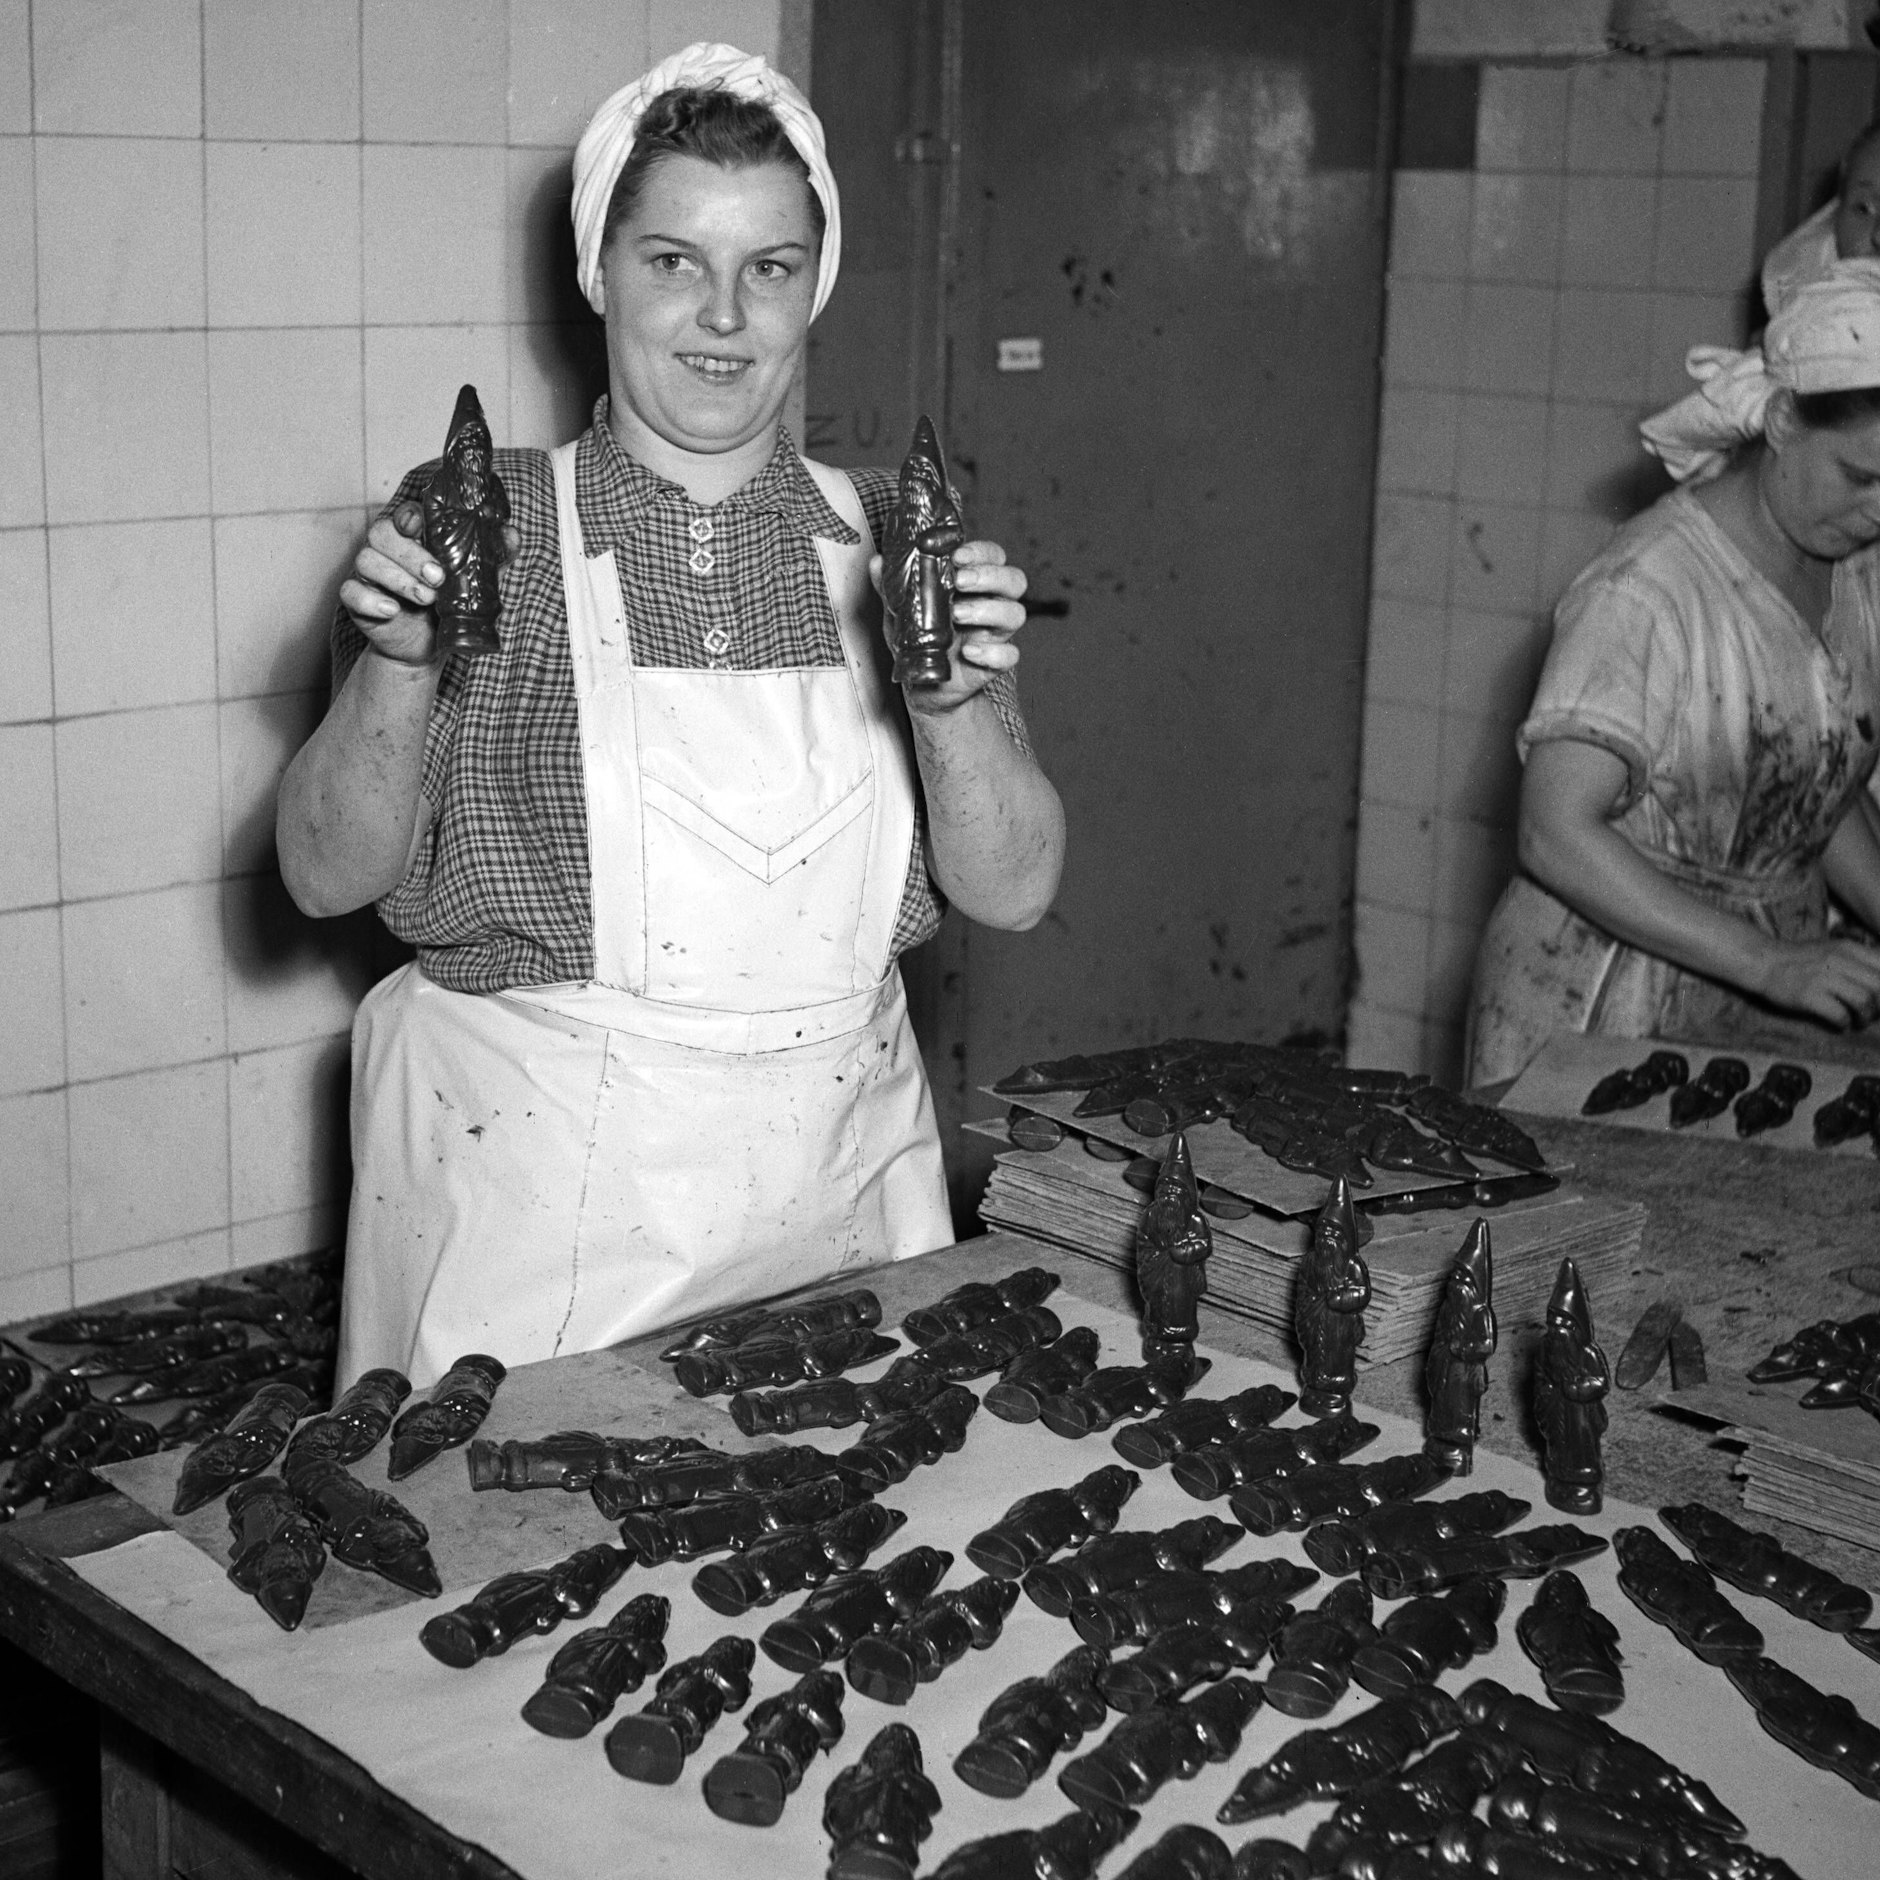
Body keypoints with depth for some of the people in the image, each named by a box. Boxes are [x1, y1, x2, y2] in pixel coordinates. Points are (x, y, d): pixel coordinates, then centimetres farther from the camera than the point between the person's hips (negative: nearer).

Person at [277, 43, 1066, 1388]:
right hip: (532, 1190, -2)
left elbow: (1013, 890, -2)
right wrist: (398, 669, -20)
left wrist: (954, 704, -20)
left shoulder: (892, 544, 1)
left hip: (840, 1184, 2)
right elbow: (330, 873, -3)